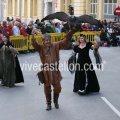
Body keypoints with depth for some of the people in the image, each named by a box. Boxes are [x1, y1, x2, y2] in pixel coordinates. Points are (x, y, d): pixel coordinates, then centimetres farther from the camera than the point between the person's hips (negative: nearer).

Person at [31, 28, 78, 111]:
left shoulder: (55, 46, 1)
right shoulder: (41, 48, -5)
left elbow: (65, 41, -2)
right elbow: (35, 45, -23)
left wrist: (71, 32, -12)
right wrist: (33, 37, -41)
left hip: (55, 71, 2)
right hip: (46, 71, -2)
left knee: (57, 88, 11)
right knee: (47, 89, 8)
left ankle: (56, 102, 35)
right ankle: (48, 104, 24)